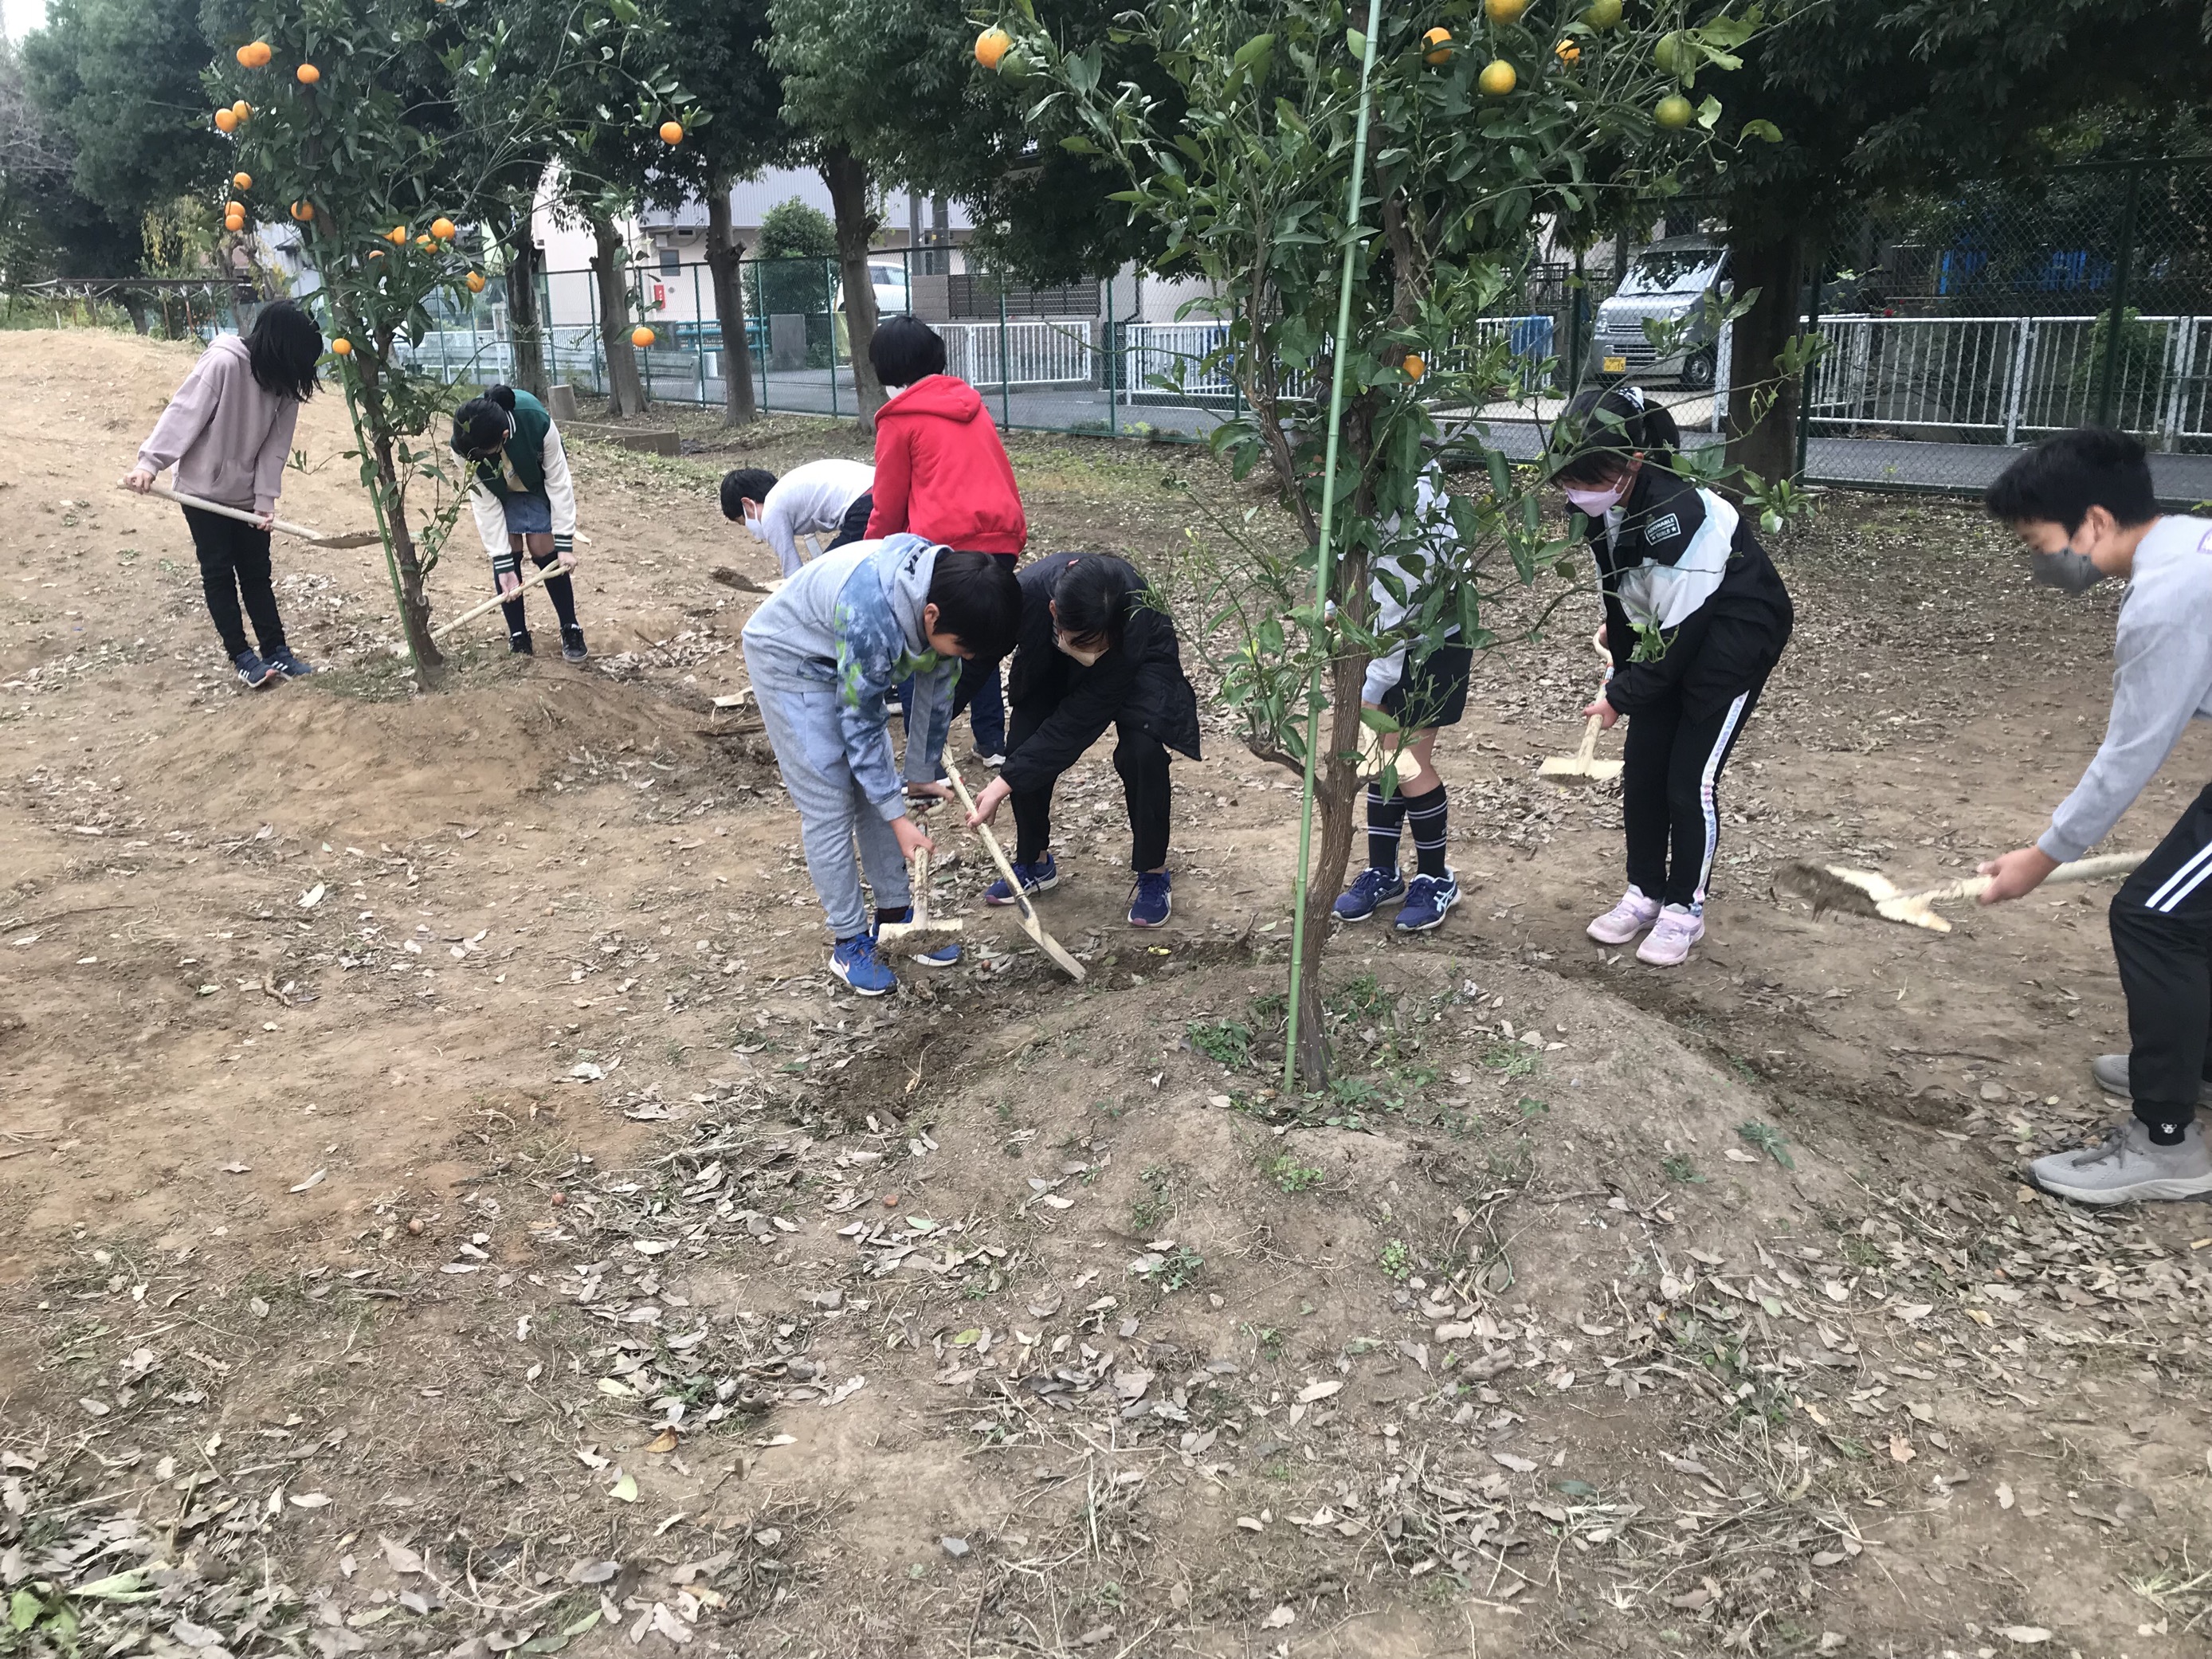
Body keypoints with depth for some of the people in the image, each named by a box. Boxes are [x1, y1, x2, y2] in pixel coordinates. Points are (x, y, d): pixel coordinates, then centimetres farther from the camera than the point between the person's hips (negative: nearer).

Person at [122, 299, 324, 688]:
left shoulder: (283, 385, -3)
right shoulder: (223, 362, -20)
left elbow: (275, 446, -4)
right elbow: (183, 413, -20)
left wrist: (265, 500, -12)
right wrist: (150, 462, -25)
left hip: (246, 495, 5)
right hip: (204, 490, -5)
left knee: (257, 572, 9)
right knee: (219, 573, 2)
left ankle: (276, 651, 14)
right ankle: (242, 657, 6)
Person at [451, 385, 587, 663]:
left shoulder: (538, 423, -40)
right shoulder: (463, 446, -35)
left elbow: (558, 482, -27)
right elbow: (485, 503, -27)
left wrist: (564, 543, -24)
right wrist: (503, 565, -27)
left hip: (537, 483, -1)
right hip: (497, 491, 1)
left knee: (543, 550, -9)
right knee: (508, 552, -8)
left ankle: (570, 629, 5)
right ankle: (518, 635, 4)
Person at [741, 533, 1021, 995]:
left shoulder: (948, 591, -20)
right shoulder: (873, 616, -42)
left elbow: (936, 691, -5)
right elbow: (861, 724, -29)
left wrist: (921, 778, 4)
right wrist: (898, 819, -23)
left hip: (849, 662, 7)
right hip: (789, 660, -7)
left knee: (876, 789, 8)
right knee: (829, 806, -6)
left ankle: (895, 913, 21)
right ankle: (849, 941, 5)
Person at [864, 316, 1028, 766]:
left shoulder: (901, 418, -1)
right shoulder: (970, 403, 15)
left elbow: (889, 505, 4)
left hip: (945, 544, -6)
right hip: (1002, 538, 6)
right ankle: (992, 743, 24)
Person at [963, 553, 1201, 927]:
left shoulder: (1136, 621, -43)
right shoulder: (1025, 592, -39)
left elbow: (1077, 722, -36)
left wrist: (1003, 784, -35)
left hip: (1140, 667, -2)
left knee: (1142, 751, -25)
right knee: (1023, 746, -12)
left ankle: (1153, 875, -4)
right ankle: (1034, 862, 13)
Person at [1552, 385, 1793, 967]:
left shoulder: (1675, 515, -35)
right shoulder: (1608, 504, -13)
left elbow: (1679, 630, -27)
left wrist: (1621, 697, -17)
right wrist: (1620, 650, 14)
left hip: (1737, 637, -8)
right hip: (1665, 636, 8)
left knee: (1689, 777, -6)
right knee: (1641, 767, 6)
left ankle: (1685, 908, 10)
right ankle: (1645, 892, 21)